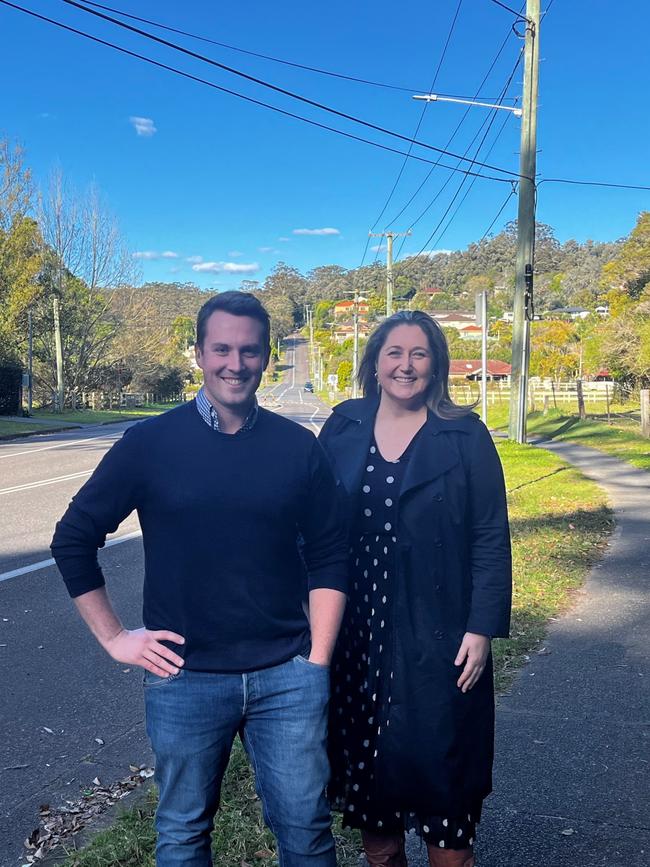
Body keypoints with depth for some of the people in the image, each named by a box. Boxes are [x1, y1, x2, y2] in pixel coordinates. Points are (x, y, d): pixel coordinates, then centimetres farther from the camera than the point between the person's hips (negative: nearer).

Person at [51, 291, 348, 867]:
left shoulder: (298, 447, -1)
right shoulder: (151, 443, -5)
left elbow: (328, 558, 4)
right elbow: (73, 540, 3)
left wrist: (317, 662, -1)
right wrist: (113, 637, -1)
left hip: (287, 677, 1)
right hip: (185, 678, 0)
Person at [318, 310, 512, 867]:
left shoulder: (465, 436, -4)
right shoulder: (342, 430, 3)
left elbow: (491, 538, -5)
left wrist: (482, 628, -11)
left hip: (435, 632, -3)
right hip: (354, 630, 3)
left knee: (437, 754, 6)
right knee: (364, 755, 15)